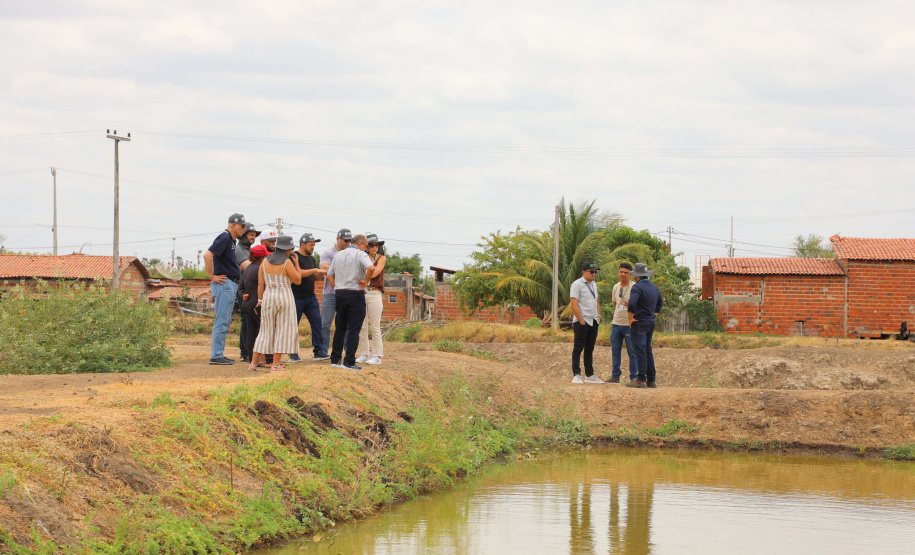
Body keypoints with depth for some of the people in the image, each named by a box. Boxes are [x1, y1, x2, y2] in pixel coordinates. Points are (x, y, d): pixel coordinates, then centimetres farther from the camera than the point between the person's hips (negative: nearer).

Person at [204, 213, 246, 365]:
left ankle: (219, 354, 16)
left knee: (225, 322, 12)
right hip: (224, 284, -10)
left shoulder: (231, 240, 18)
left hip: (231, 284, 10)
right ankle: (216, 356, -8)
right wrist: (212, 277, -19)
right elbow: (207, 255, -24)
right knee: (221, 321, -9)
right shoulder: (224, 238, -13)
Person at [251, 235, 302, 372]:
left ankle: (254, 362, 12)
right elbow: (298, 280, -5)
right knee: (283, 330, 2)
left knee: (266, 330, 13)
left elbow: (260, 283, 5)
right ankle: (276, 364, -1)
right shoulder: (287, 263, -11)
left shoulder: (265, 262, 4)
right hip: (284, 297, -5)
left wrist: (260, 300, 11)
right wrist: (296, 264, 3)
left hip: (268, 297, 5)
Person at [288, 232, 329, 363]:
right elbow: (299, 273, -22)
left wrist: (320, 274, 5)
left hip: (310, 297, 7)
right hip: (297, 297, -7)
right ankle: (293, 354, 7)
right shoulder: (295, 257, -10)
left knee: (317, 323, 0)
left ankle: (319, 351, 1)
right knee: (293, 325, 0)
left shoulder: (311, 258, 16)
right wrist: (315, 270, -20)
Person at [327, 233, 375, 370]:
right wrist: (366, 281, -11)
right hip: (356, 294, -6)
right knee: (354, 329, -3)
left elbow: (329, 274, 15)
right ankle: (349, 362, -7)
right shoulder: (360, 254, -7)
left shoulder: (338, 255, 13)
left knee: (340, 328, 14)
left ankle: (335, 359, 15)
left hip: (339, 294, 6)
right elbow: (370, 268, -26)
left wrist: (337, 289, 15)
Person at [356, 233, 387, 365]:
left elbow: (374, 273, -10)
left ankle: (377, 356, -1)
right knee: (361, 327, 4)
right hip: (361, 293, 4)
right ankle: (365, 354, 12)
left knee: (375, 327, -5)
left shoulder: (381, 258, 4)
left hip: (374, 294, -4)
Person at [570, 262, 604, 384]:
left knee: (590, 349, 10)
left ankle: (589, 375, 14)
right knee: (578, 349, -4)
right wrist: (582, 321, -17)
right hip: (581, 322, -7)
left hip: (593, 322, 8)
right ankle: (576, 375, -3)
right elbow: (574, 305, -15)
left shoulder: (594, 284, 16)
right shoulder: (577, 284, -9)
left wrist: (598, 316, 13)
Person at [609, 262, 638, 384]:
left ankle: (633, 377, 3)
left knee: (632, 352, -2)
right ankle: (615, 376, 17)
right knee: (615, 351, 9)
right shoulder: (616, 287, 11)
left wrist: (630, 305, -20)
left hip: (629, 324, -6)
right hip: (616, 324, 6)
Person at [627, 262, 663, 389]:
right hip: (651, 322, 8)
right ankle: (651, 380, 15)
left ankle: (641, 380, -10)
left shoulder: (637, 287, -14)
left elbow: (631, 303, -29)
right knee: (648, 351, 14)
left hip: (640, 323, -8)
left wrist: (630, 318, -17)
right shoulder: (654, 287, 13)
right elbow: (660, 303, 28)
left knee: (640, 352, -8)